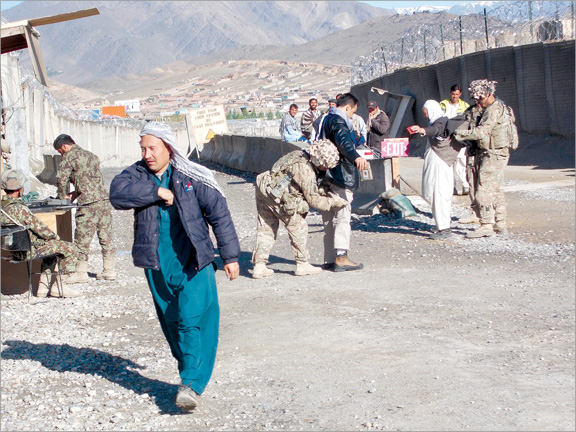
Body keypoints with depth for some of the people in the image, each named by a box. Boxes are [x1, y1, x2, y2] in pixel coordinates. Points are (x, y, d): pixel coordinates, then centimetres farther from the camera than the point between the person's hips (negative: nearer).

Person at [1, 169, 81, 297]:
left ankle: (43, 286, 27)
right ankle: (60, 286, 3)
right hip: (29, 250, -10)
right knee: (71, 249, -4)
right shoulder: (19, 208, -26)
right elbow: (40, 228, -20)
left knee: (53, 248, 32)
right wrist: (55, 236, 0)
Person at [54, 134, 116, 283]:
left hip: (88, 203, -8)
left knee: (82, 239, 0)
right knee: (106, 237, 10)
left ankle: (81, 273, 5)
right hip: (104, 198, 8)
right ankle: (109, 270, 14)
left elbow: (61, 178, -11)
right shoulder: (91, 155, 21)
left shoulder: (70, 156, -3)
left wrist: (63, 196, 4)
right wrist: (76, 193, 22)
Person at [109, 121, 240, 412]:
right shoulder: (137, 175, 4)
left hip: (192, 262, -3)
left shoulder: (192, 177, -3)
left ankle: (192, 384, -12)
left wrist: (230, 256, -1)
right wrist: (157, 191, -20)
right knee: (171, 323, 12)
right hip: (157, 266, 4)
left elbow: (219, 215, 0)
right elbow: (117, 193, -17)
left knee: (192, 319, -13)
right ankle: (190, 373, 29)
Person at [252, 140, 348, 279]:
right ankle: (302, 265, 9)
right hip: (276, 195, -9)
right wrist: (334, 202, -3)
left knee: (267, 228, 13)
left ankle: (259, 266, 12)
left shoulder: (299, 154, 8)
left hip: (262, 187, 9)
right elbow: (313, 200, -12)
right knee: (298, 226, 3)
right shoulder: (306, 170, -18)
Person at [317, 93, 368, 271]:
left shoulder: (325, 120, 20)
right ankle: (341, 256, -13)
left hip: (327, 177, 10)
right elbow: (343, 140, -34)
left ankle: (330, 259, 14)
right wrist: (356, 157, -51)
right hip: (340, 176, -10)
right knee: (342, 216, -9)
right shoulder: (338, 121, -12)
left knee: (329, 219, 11)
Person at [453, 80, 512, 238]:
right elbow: (482, 129, 18)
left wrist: (460, 133, -21)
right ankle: (500, 225, 17)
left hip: (494, 155, -11)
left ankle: (486, 225, -8)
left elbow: (482, 131, -26)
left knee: (484, 191, -10)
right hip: (495, 155, 11)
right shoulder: (495, 107, 17)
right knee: (496, 191, 12)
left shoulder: (494, 109, -16)